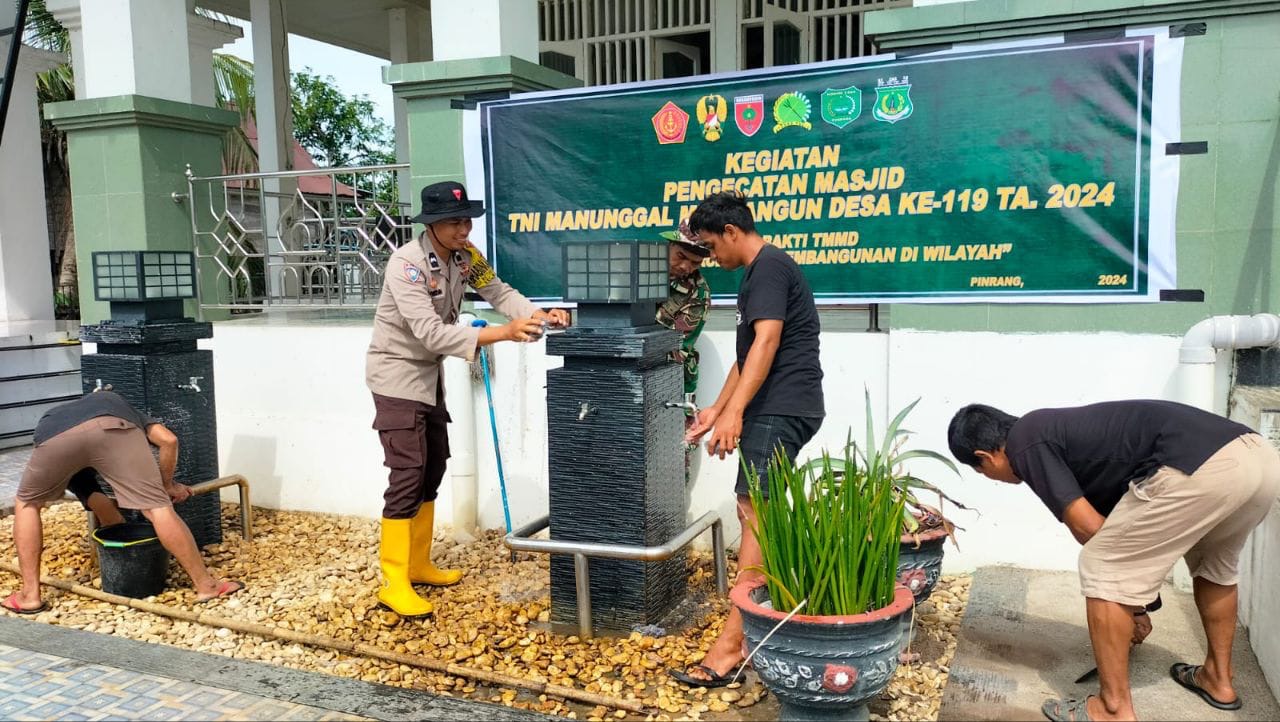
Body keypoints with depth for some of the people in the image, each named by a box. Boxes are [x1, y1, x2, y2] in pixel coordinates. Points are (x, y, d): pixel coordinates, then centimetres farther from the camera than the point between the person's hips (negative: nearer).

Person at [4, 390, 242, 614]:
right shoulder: (122, 407, 44)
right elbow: (168, 440, 20)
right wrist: (167, 485, 34)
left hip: (55, 434, 2)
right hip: (113, 428, -2)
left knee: (27, 503, 29)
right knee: (158, 507, 4)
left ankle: (30, 595, 28)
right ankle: (206, 585, 7)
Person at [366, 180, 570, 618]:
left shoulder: (465, 256, -3)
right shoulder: (406, 264, -26)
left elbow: (498, 292, -6)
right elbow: (431, 332, -35)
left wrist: (539, 315, -26)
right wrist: (502, 333, -41)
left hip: (429, 374, 8)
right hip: (396, 374, -8)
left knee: (433, 468, 12)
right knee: (408, 473, -13)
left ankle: (419, 565, 24)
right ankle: (393, 584, -6)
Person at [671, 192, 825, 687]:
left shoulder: (768, 266, -10)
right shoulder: (758, 272, 21)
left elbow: (767, 342, -21)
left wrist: (735, 412, -28)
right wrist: (716, 408, 27)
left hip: (782, 409, -10)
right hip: (775, 408, 10)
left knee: (756, 514, -13)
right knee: (752, 509, 12)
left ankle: (732, 644, -13)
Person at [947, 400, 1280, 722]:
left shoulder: (1024, 444, 4)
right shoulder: (1052, 430, 29)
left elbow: (1089, 529, 0)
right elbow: (1105, 521, 38)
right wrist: (1135, 606, 46)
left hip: (1199, 469, -10)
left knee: (1102, 569, 6)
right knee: (1214, 564, 36)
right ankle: (1218, 679, 47)